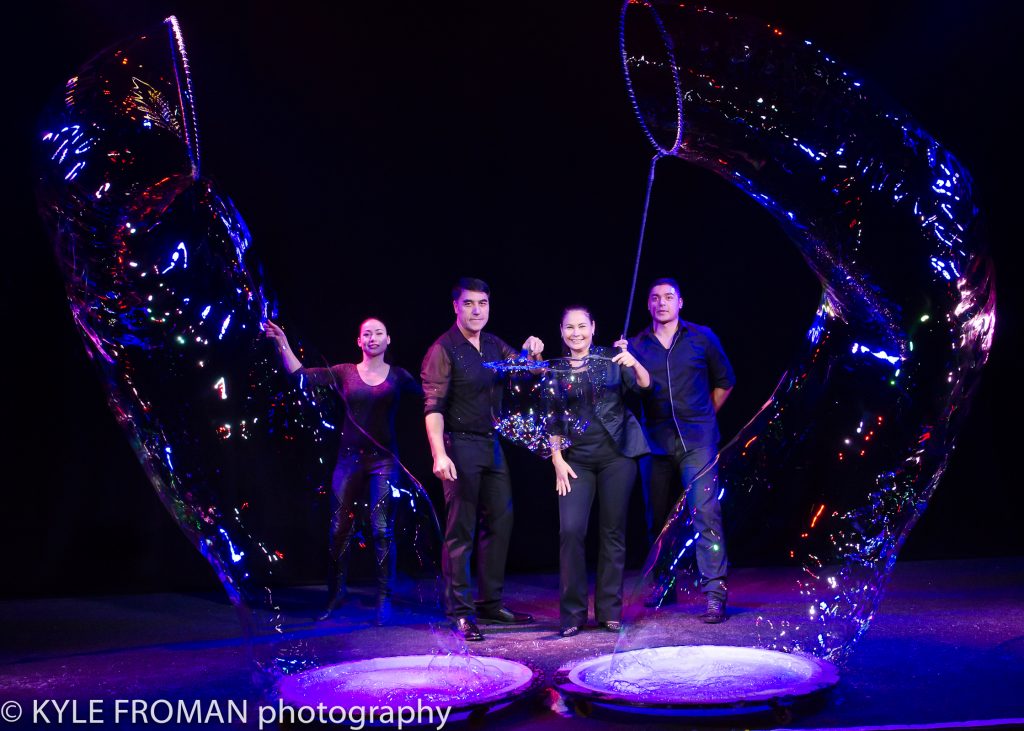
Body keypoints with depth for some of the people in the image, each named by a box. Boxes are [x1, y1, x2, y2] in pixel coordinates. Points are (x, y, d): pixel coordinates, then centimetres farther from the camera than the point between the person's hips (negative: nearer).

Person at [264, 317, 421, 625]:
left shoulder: (398, 376, 5)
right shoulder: (345, 373, 6)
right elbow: (302, 374, -1)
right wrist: (283, 345, -9)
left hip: (384, 459, -1)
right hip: (349, 458, 2)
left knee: (382, 530, -5)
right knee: (339, 528, 5)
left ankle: (384, 599, 5)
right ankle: (335, 594, 20)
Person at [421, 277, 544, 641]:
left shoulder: (495, 346, 10)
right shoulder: (443, 350, -10)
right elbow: (433, 406, -16)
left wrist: (532, 354, -4)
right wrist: (439, 454, -27)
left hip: (493, 445, 7)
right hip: (460, 446, -7)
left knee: (500, 522, 11)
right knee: (461, 530, -3)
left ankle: (491, 603, 23)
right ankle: (460, 612, 5)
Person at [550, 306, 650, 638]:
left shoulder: (611, 359, 4)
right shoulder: (557, 370, 8)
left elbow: (645, 385, -8)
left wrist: (634, 364, -27)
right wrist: (557, 459, 0)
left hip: (616, 454, -1)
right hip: (576, 458, 1)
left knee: (613, 531, 2)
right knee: (570, 530, -9)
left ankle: (610, 611, 12)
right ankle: (573, 612, 2)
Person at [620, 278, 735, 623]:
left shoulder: (702, 337, 7)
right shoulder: (636, 344, 8)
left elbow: (724, 381, 15)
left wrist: (703, 416, 11)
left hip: (696, 439, -2)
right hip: (655, 440, 2)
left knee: (705, 512, -11)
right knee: (658, 517, 8)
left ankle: (715, 594, -11)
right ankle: (665, 587, 22)